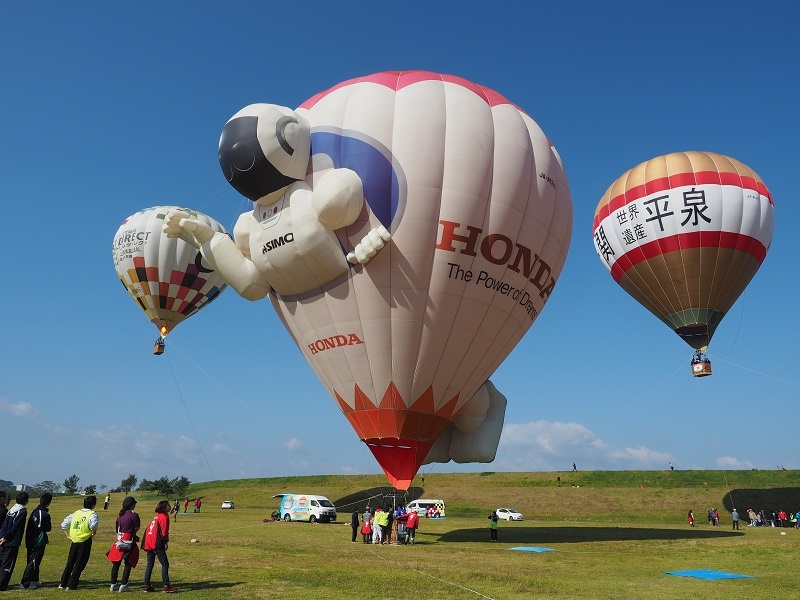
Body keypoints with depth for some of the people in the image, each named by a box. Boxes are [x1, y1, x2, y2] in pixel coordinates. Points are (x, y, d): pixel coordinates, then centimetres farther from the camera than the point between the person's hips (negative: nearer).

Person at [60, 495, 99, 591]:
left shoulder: (76, 513, 10)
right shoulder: (92, 514, -10)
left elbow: (64, 524, 12)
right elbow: (94, 525, -28)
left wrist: (68, 535, 15)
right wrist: (93, 534, -10)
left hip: (74, 541, 6)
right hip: (85, 542, -6)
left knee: (70, 562, 19)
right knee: (79, 564, 5)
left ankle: (63, 583, 25)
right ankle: (71, 585, 6)